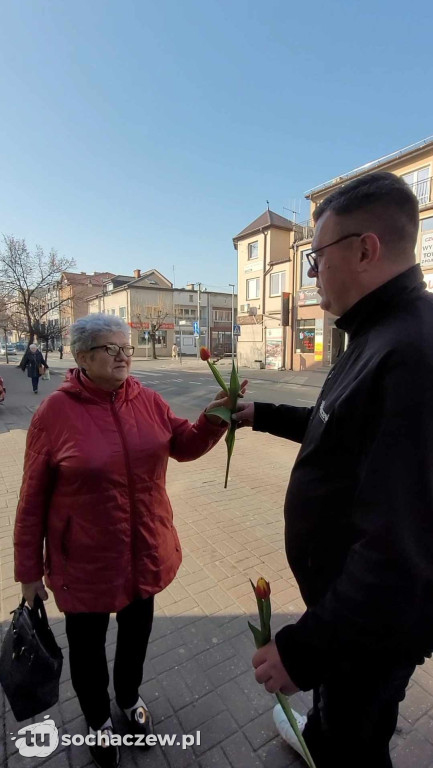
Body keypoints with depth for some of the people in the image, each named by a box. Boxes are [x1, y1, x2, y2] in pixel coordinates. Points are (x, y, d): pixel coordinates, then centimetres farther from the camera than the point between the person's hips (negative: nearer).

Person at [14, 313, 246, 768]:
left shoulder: (148, 402, -6)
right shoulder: (56, 412, -17)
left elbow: (186, 445, -1)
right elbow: (33, 498, -11)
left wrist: (215, 416, -20)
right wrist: (29, 570, -5)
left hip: (144, 552, 4)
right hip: (85, 561, -3)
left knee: (136, 632, 27)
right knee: (88, 644, 22)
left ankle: (130, 699, 59)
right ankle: (97, 719, 54)